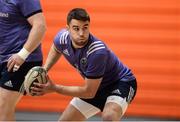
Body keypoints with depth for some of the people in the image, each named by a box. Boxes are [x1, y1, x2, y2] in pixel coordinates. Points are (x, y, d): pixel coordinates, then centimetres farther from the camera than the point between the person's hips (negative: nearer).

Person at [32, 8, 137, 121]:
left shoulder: (98, 52, -36)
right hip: (96, 86, 7)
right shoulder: (62, 38, -17)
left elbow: (89, 92, -29)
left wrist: (54, 88, -28)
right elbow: (56, 49, 13)